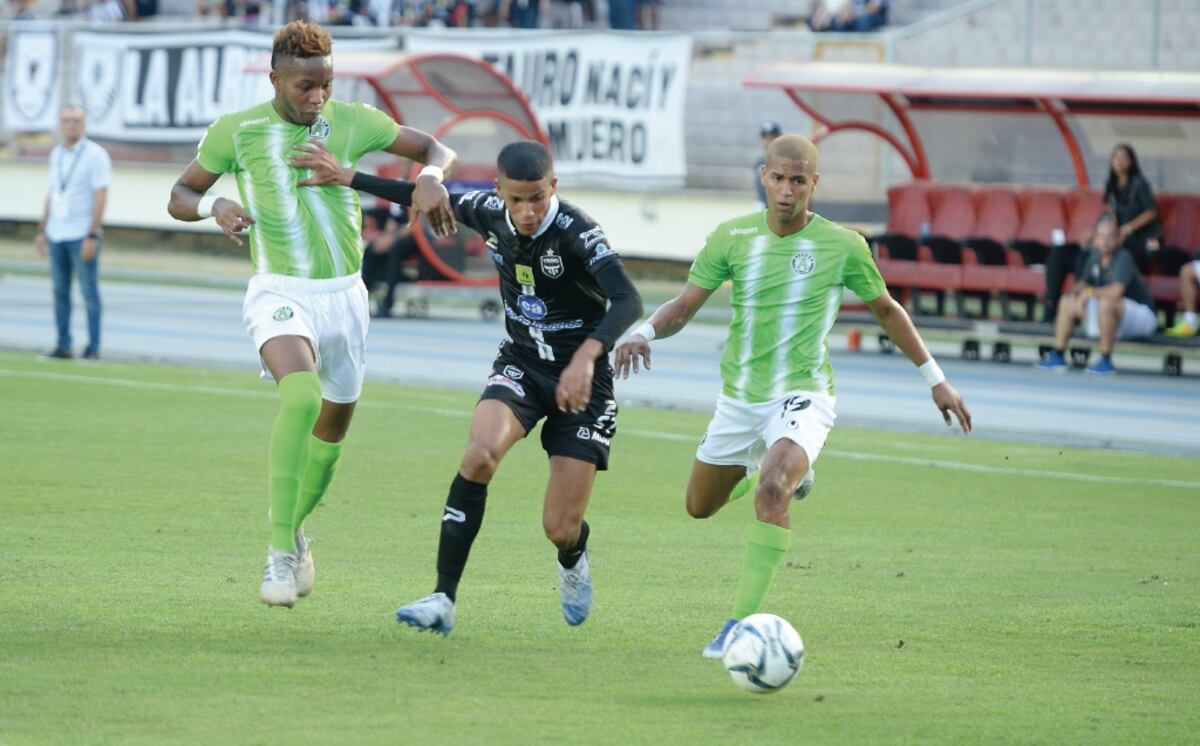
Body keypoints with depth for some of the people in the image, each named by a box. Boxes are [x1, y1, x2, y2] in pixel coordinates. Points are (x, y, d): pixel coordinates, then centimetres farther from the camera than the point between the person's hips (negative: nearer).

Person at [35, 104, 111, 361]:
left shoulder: (96, 155, -9)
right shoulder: (57, 153, 11)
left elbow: (101, 197, -13)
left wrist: (92, 236, -19)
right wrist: (41, 231, 13)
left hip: (82, 234, -6)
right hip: (57, 234, 6)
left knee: (89, 290, -4)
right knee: (60, 290, 6)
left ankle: (93, 347, -1)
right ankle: (63, 345, 10)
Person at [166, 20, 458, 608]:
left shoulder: (352, 121, 2)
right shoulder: (235, 131, -3)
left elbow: (436, 149, 9)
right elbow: (179, 197, 8)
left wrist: (430, 177, -15)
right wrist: (214, 206, -15)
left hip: (343, 295, 4)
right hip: (279, 294, -4)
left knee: (334, 425, 14)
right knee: (301, 395, -32)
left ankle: (296, 527, 44)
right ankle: (280, 553, -28)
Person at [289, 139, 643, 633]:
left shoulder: (576, 233, -25)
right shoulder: (489, 213, -9)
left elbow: (628, 301, -39)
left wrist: (587, 356, -55)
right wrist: (348, 178, 15)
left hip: (579, 377, -4)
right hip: (520, 365, 4)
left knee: (561, 529, -7)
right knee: (480, 453, -28)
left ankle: (572, 562, 35)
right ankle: (444, 600, -24)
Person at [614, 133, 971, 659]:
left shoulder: (843, 246, -6)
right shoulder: (732, 237, -3)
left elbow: (886, 310, 9)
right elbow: (683, 307, -1)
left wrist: (936, 380, 13)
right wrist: (644, 334, -23)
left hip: (803, 397, -4)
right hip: (739, 399, 4)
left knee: (771, 492, -31)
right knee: (700, 507, 18)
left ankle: (744, 622, -26)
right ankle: (785, 471, 49)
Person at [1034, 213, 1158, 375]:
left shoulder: (1123, 258, -24)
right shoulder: (1095, 255, -1)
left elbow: (1116, 291, -38)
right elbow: (1084, 283, 10)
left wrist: (1090, 292, -24)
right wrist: (1076, 291, -14)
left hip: (1142, 315, -8)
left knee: (1106, 302, -37)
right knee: (1067, 301, 6)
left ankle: (1105, 361, -26)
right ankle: (1057, 356, 9)